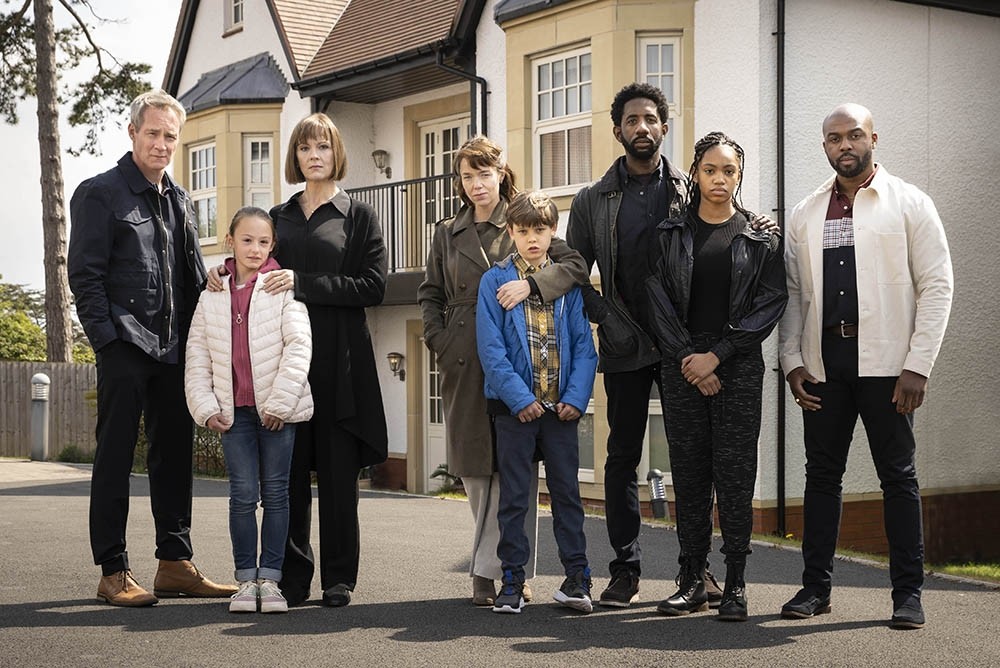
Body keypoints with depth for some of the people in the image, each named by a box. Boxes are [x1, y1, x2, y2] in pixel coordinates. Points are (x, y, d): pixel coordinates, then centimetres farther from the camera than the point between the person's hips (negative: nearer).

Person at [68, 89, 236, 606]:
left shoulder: (179, 200, 17)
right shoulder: (100, 194, -2)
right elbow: (84, 275, -8)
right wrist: (107, 339, -15)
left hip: (174, 350, 7)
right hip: (125, 348, -6)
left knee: (175, 456, 10)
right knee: (115, 458, -1)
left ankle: (175, 563, 18)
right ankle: (113, 572, 5)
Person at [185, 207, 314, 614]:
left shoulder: (283, 287, -2)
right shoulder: (212, 295, 8)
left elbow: (299, 345, -9)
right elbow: (197, 355, 10)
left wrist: (280, 401, -15)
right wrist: (205, 407, 0)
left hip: (277, 409, -2)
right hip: (234, 411, 2)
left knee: (275, 493, 4)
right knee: (243, 495, 0)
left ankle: (270, 579, 10)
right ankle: (246, 580, 9)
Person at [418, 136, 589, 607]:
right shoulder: (448, 235, 15)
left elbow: (575, 265, -6)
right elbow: (430, 295, 18)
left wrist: (530, 284, -21)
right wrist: (439, 341, 3)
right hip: (464, 363, 3)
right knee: (474, 466, 3)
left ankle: (487, 569, 1)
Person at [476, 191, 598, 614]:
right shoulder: (495, 281, 1)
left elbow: (583, 344, 4)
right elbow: (491, 348, -6)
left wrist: (577, 396, -9)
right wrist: (518, 397, -15)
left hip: (562, 406, 2)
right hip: (515, 405, -2)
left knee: (567, 490, 7)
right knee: (514, 495, 4)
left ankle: (576, 575, 14)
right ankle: (512, 579, 12)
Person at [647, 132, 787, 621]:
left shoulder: (762, 236, 5)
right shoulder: (670, 233, 9)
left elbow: (771, 302, -2)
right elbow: (659, 301, 4)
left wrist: (718, 355, -9)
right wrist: (686, 357, -8)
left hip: (738, 365, -1)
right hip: (682, 365, 2)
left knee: (734, 473, -4)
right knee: (689, 473, 3)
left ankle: (736, 586, 2)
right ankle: (691, 582, 8)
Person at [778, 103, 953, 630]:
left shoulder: (909, 204, 2)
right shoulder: (805, 215, 13)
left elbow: (936, 285, -3)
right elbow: (792, 292, 13)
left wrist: (918, 366, -11)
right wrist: (793, 361, 2)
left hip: (884, 361, -3)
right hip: (824, 362, 3)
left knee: (898, 476, 2)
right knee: (822, 473, 7)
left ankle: (908, 592, 10)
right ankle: (816, 586, 15)